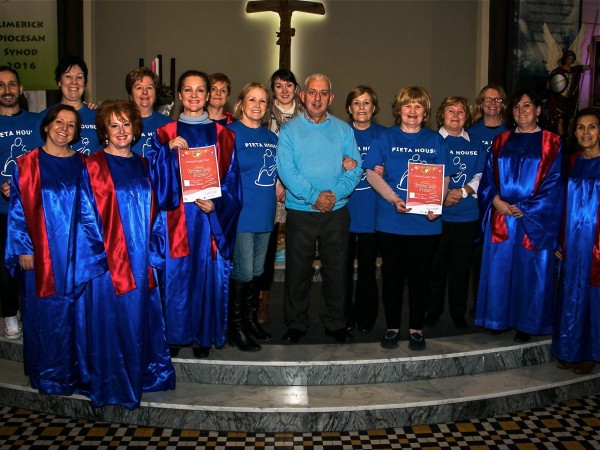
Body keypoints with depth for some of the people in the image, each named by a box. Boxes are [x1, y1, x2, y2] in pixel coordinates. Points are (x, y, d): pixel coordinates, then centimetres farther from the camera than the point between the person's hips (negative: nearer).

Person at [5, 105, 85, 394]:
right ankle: (48, 376, 18)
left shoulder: (83, 165, 7)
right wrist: (23, 249, -6)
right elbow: (18, 211, -1)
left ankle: (77, 370, 21)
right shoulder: (26, 165, 0)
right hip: (42, 255, -2)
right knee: (46, 314, 4)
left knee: (77, 312, 7)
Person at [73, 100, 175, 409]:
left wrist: (153, 251, 6)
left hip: (140, 260, 5)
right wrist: (99, 253, -14)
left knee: (143, 319, 12)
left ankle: (145, 375, 27)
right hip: (107, 260, -5)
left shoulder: (142, 166, 12)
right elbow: (86, 216, -8)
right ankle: (110, 385, 17)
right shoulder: (93, 166, -4)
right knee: (109, 323, 3)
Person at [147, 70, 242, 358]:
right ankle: (175, 335, 16)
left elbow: (231, 179, 5)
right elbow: (155, 176, -1)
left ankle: (204, 336, 17)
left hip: (212, 217, 0)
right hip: (177, 218, 0)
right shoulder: (165, 134, 7)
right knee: (176, 272, 1)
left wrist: (217, 205, -10)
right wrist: (169, 150, -16)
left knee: (208, 272, 3)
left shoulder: (222, 135, 8)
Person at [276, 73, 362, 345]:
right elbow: (286, 170, -10)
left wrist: (335, 194, -16)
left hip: (337, 212, 2)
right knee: (297, 270, 5)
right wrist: (313, 196, -19)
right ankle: (296, 323, 20)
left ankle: (335, 323, 23)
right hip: (300, 212, -2)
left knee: (336, 269, 9)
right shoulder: (289, 130, 2)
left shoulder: (344, 129, 8)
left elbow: (355, 168, 0)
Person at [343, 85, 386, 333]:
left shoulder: (384, 135, 4)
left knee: (368, 266, 6)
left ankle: (366, 317, 21)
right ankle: (344, 316, 20)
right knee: (343, 265, 5)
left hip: (371, 212, 0)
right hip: (344, 209, 0)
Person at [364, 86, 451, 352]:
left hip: (425, 222, 1)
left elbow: (444, 178, 7)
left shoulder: (436, 141, 8)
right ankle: (392, 328, 21)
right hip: (391, 221, -1)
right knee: (392, 276, 7)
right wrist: (394, 199, -15)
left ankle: (416, 329, 21)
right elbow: (372, 172, -2)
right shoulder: (386, 138, 4)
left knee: (420, 277, 7)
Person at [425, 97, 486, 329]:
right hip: (438, 215, -2)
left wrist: (463, 192, -13)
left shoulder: (476, 144, 11)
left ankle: (458, 313, 22)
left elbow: (480, 177, 5)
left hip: (467, 215, 2)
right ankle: (433, 310, 19)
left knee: (461, 266, 9)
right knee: (436, 265, 4)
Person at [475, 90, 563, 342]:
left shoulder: (551, 143, 1)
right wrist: (496, 200, -10)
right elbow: (488, 177, 8)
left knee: (530, 272, 2)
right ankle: (498, 319, 20)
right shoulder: (501, 142, 11)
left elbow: (553, 183, -5)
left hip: (534, 222, -3)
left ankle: (526, 324, 15)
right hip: (500, 219, 3)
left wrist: (524, 209, -12)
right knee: (498, 269, 6)